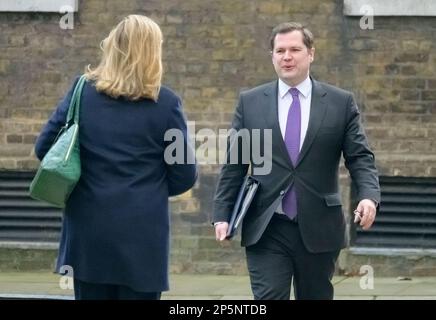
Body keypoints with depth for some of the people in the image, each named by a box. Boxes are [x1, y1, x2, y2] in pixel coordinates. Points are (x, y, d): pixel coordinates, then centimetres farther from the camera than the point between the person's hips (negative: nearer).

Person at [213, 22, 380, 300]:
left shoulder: (341, 102, 4)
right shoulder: (250, 102, 6)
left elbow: (360, 158, 1)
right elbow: (234, 164, 7)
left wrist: (369, 196, -18)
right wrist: (222, 214, 1)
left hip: (318, 231, 1)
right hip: (266, 230, 0)